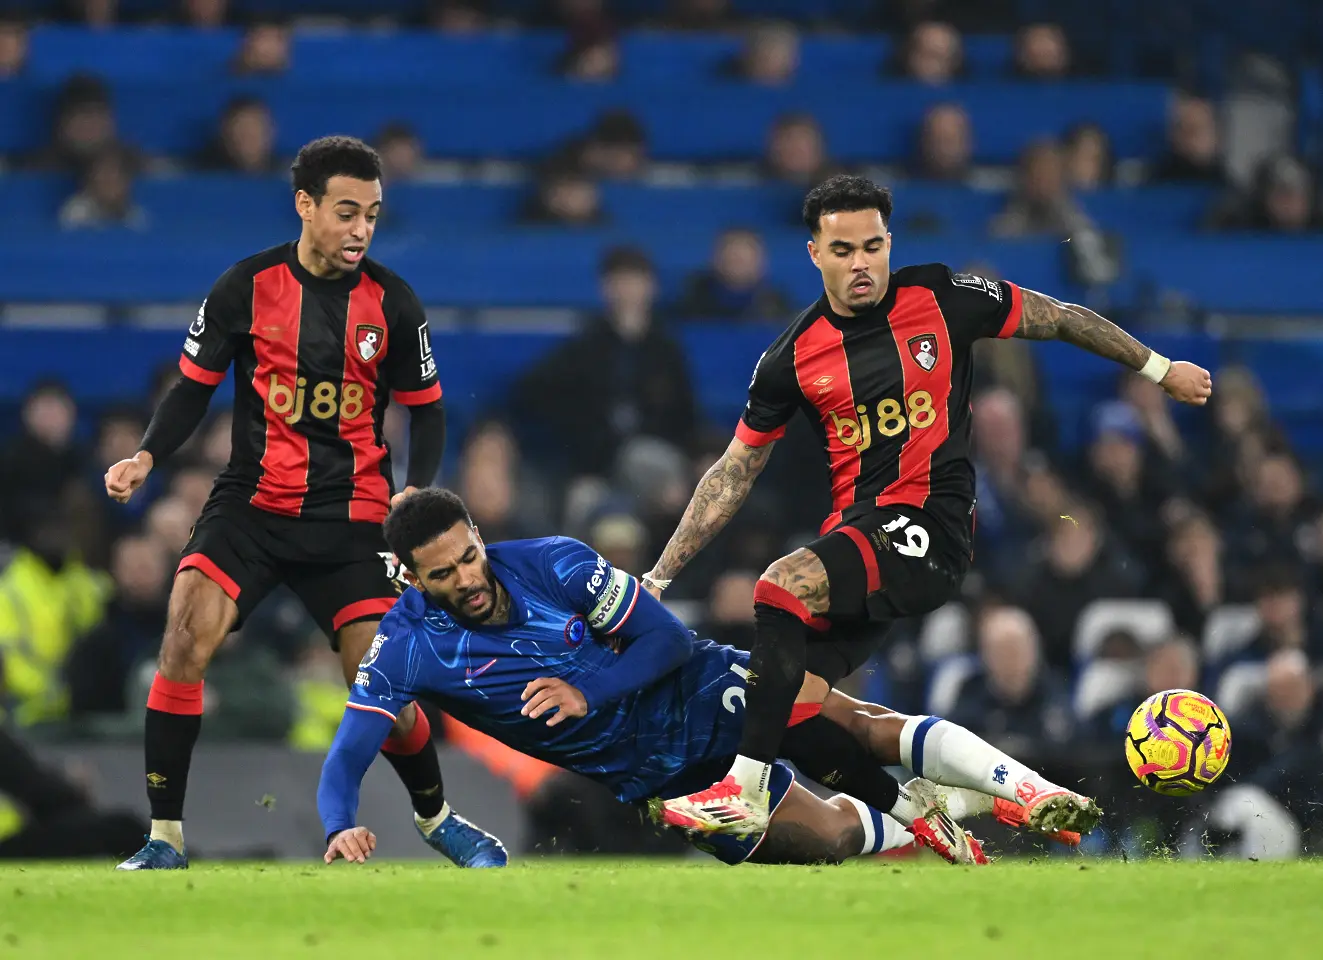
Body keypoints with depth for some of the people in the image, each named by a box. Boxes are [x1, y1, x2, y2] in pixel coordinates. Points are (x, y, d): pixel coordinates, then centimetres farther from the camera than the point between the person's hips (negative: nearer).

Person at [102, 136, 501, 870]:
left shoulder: (391, 304, -1)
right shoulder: (246, 287, -4)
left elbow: (425, 409, 9)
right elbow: (194, 387, 4)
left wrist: (417, 490, -8)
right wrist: (147, 457, -13)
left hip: (351, 517, 0)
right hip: (251, 501, 0)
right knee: (186, 636, -22)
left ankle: (436, 817, 25)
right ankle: (165, 839, -13)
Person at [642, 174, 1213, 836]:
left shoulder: (942, 300, -1)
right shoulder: (792, 357, 6)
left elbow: (1061, 321, 12)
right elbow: (734, 473, 13)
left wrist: (1159, 369, 18)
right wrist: (659, 576, 10)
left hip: (931, 530, -6)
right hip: (857, 527, 6)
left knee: (781, 588, -28)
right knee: (798, 700, -9)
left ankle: (745, 793, -26)